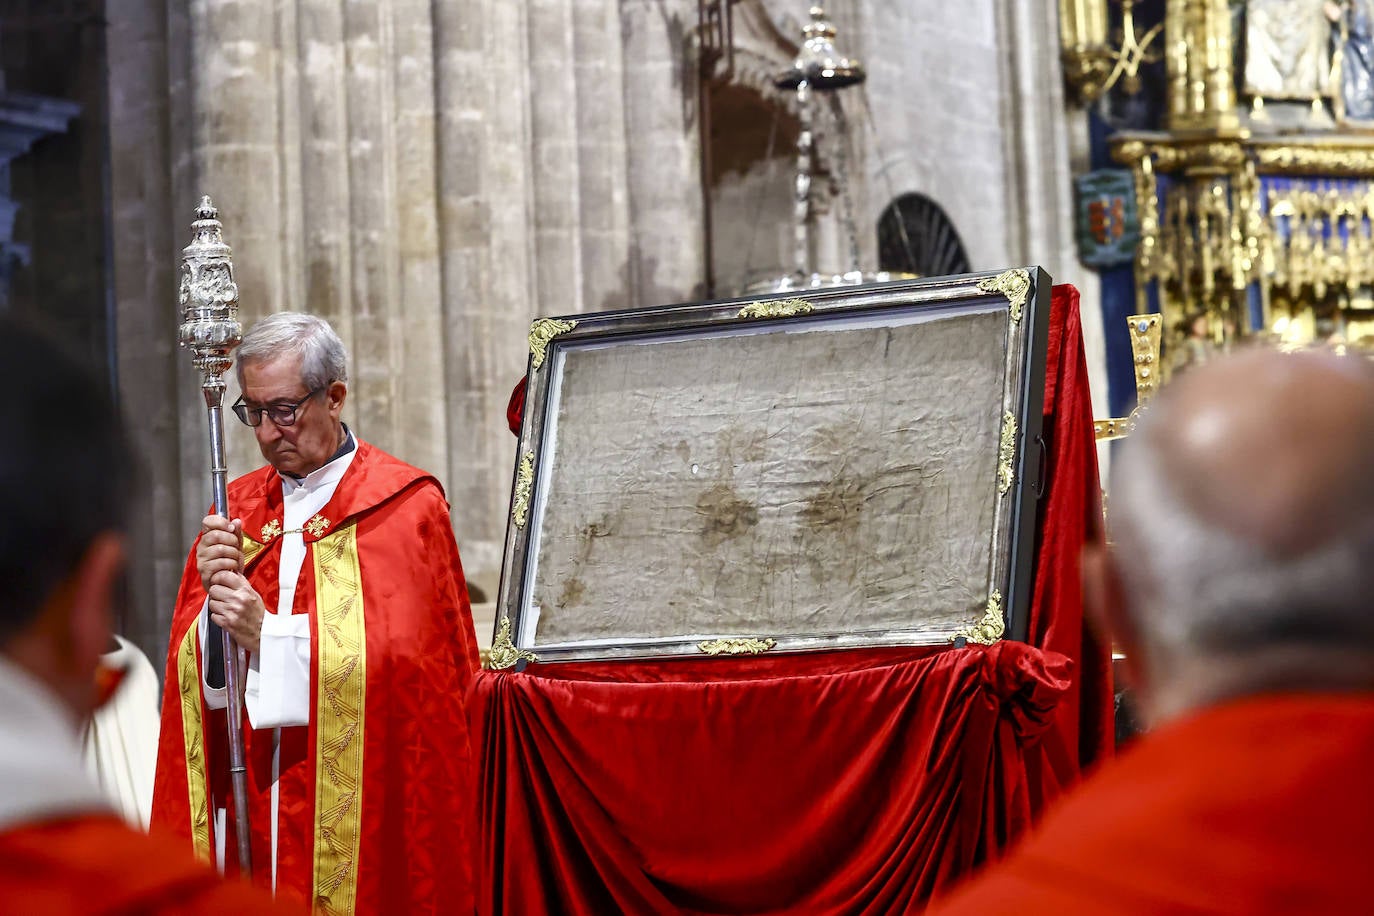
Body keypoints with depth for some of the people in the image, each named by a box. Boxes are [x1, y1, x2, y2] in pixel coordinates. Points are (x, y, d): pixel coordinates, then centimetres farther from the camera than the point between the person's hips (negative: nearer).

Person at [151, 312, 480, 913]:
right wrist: (213, 596, -14)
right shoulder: (235, 508, 10)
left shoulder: (406, 507, -4)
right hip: (248, 813, 4)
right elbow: (193, 671, 5)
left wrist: (269, 635, -16)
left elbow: (399, 661, -14)